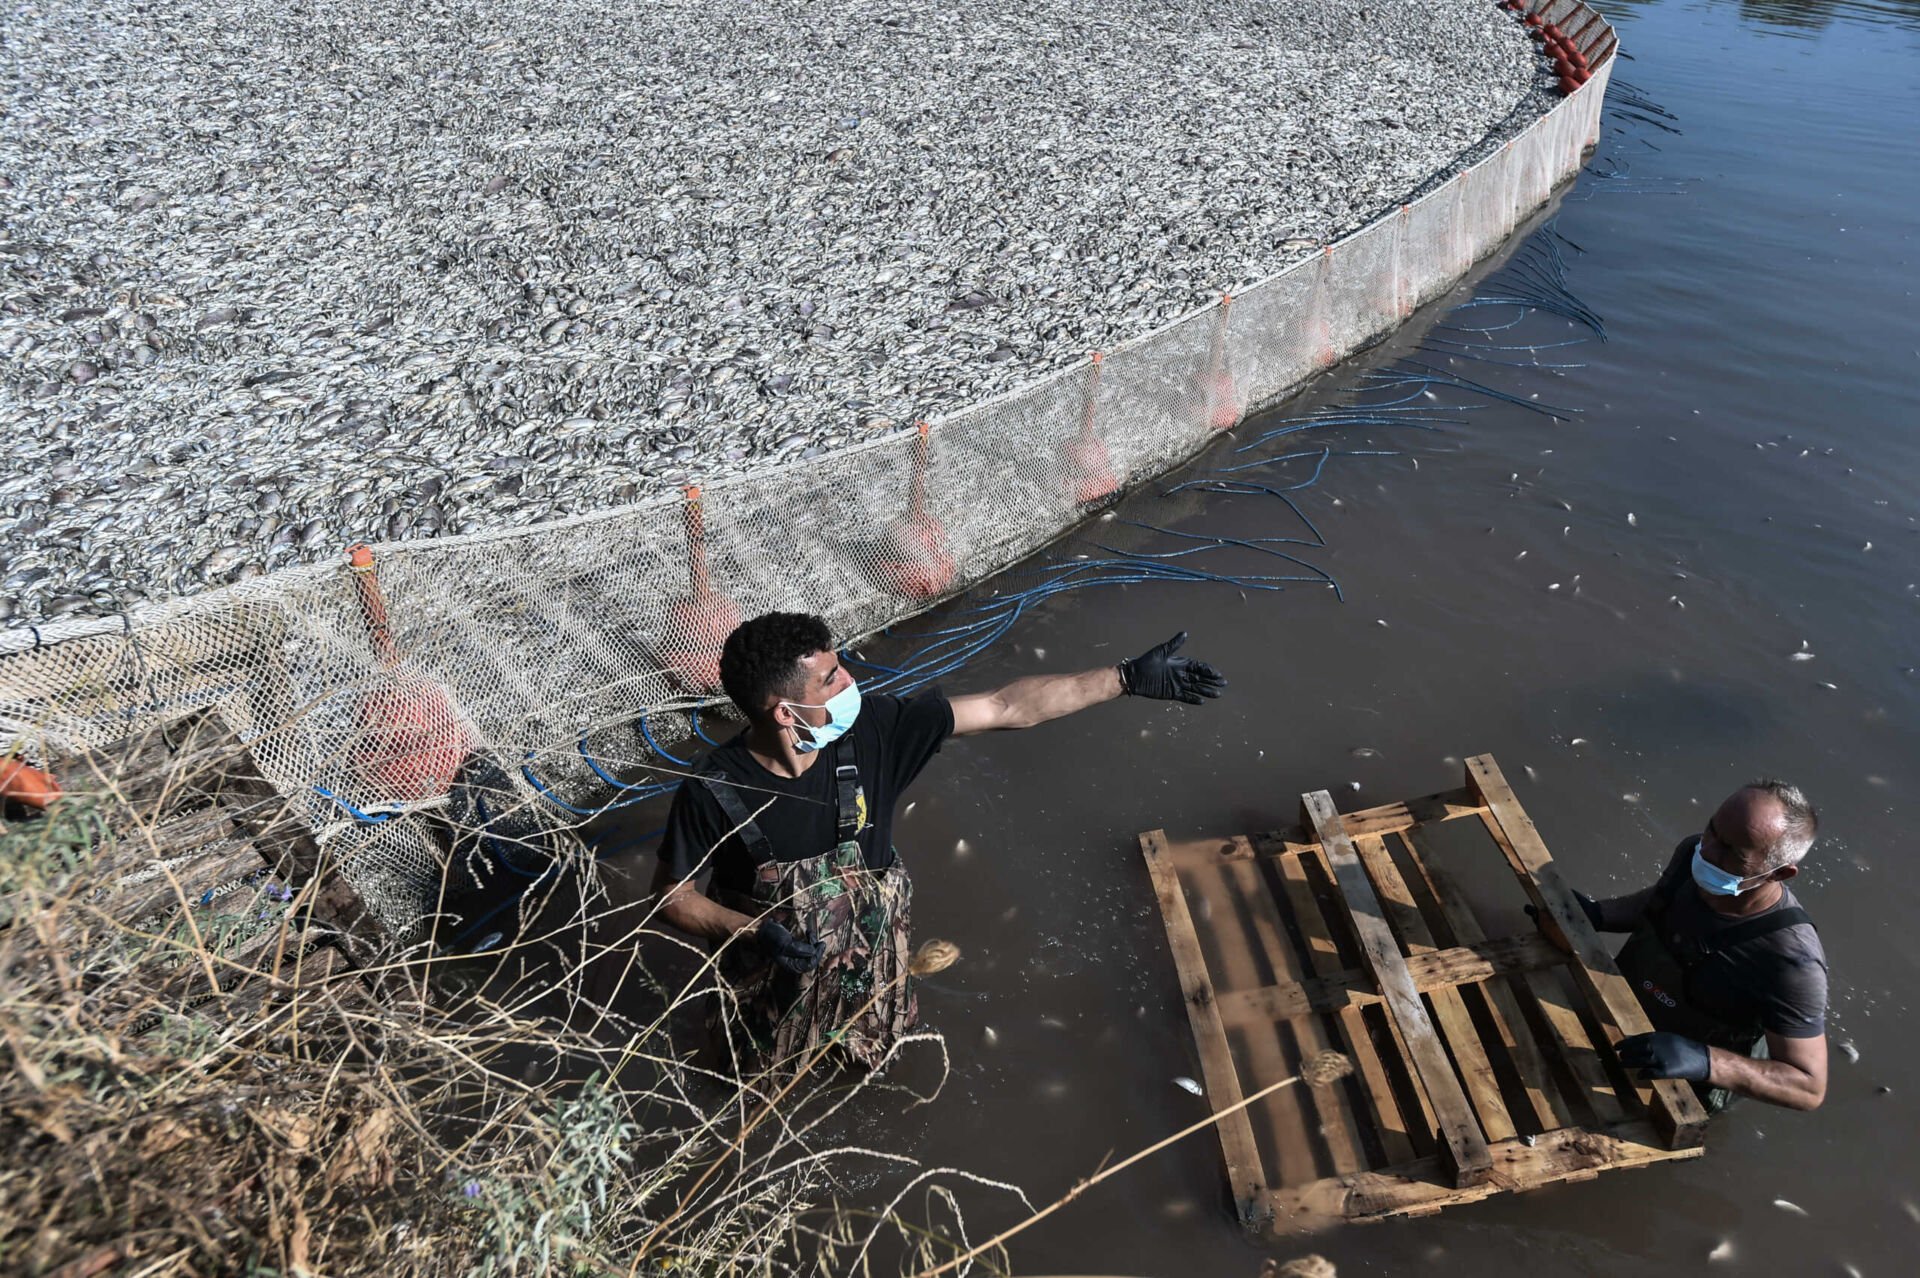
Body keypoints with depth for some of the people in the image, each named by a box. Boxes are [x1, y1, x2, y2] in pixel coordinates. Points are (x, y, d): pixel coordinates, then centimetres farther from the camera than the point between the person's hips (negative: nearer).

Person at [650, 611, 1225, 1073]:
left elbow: (1006, 708, -28)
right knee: (765, 1067, 25)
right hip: (769, 970, -1)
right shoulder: (713, 791, -34)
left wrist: (1129, 678, -29)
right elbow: (671, 894, -18)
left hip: (868, 946, 2)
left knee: (875, 1052, 26)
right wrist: (752, 930, -35)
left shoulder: (872, 728, -30)